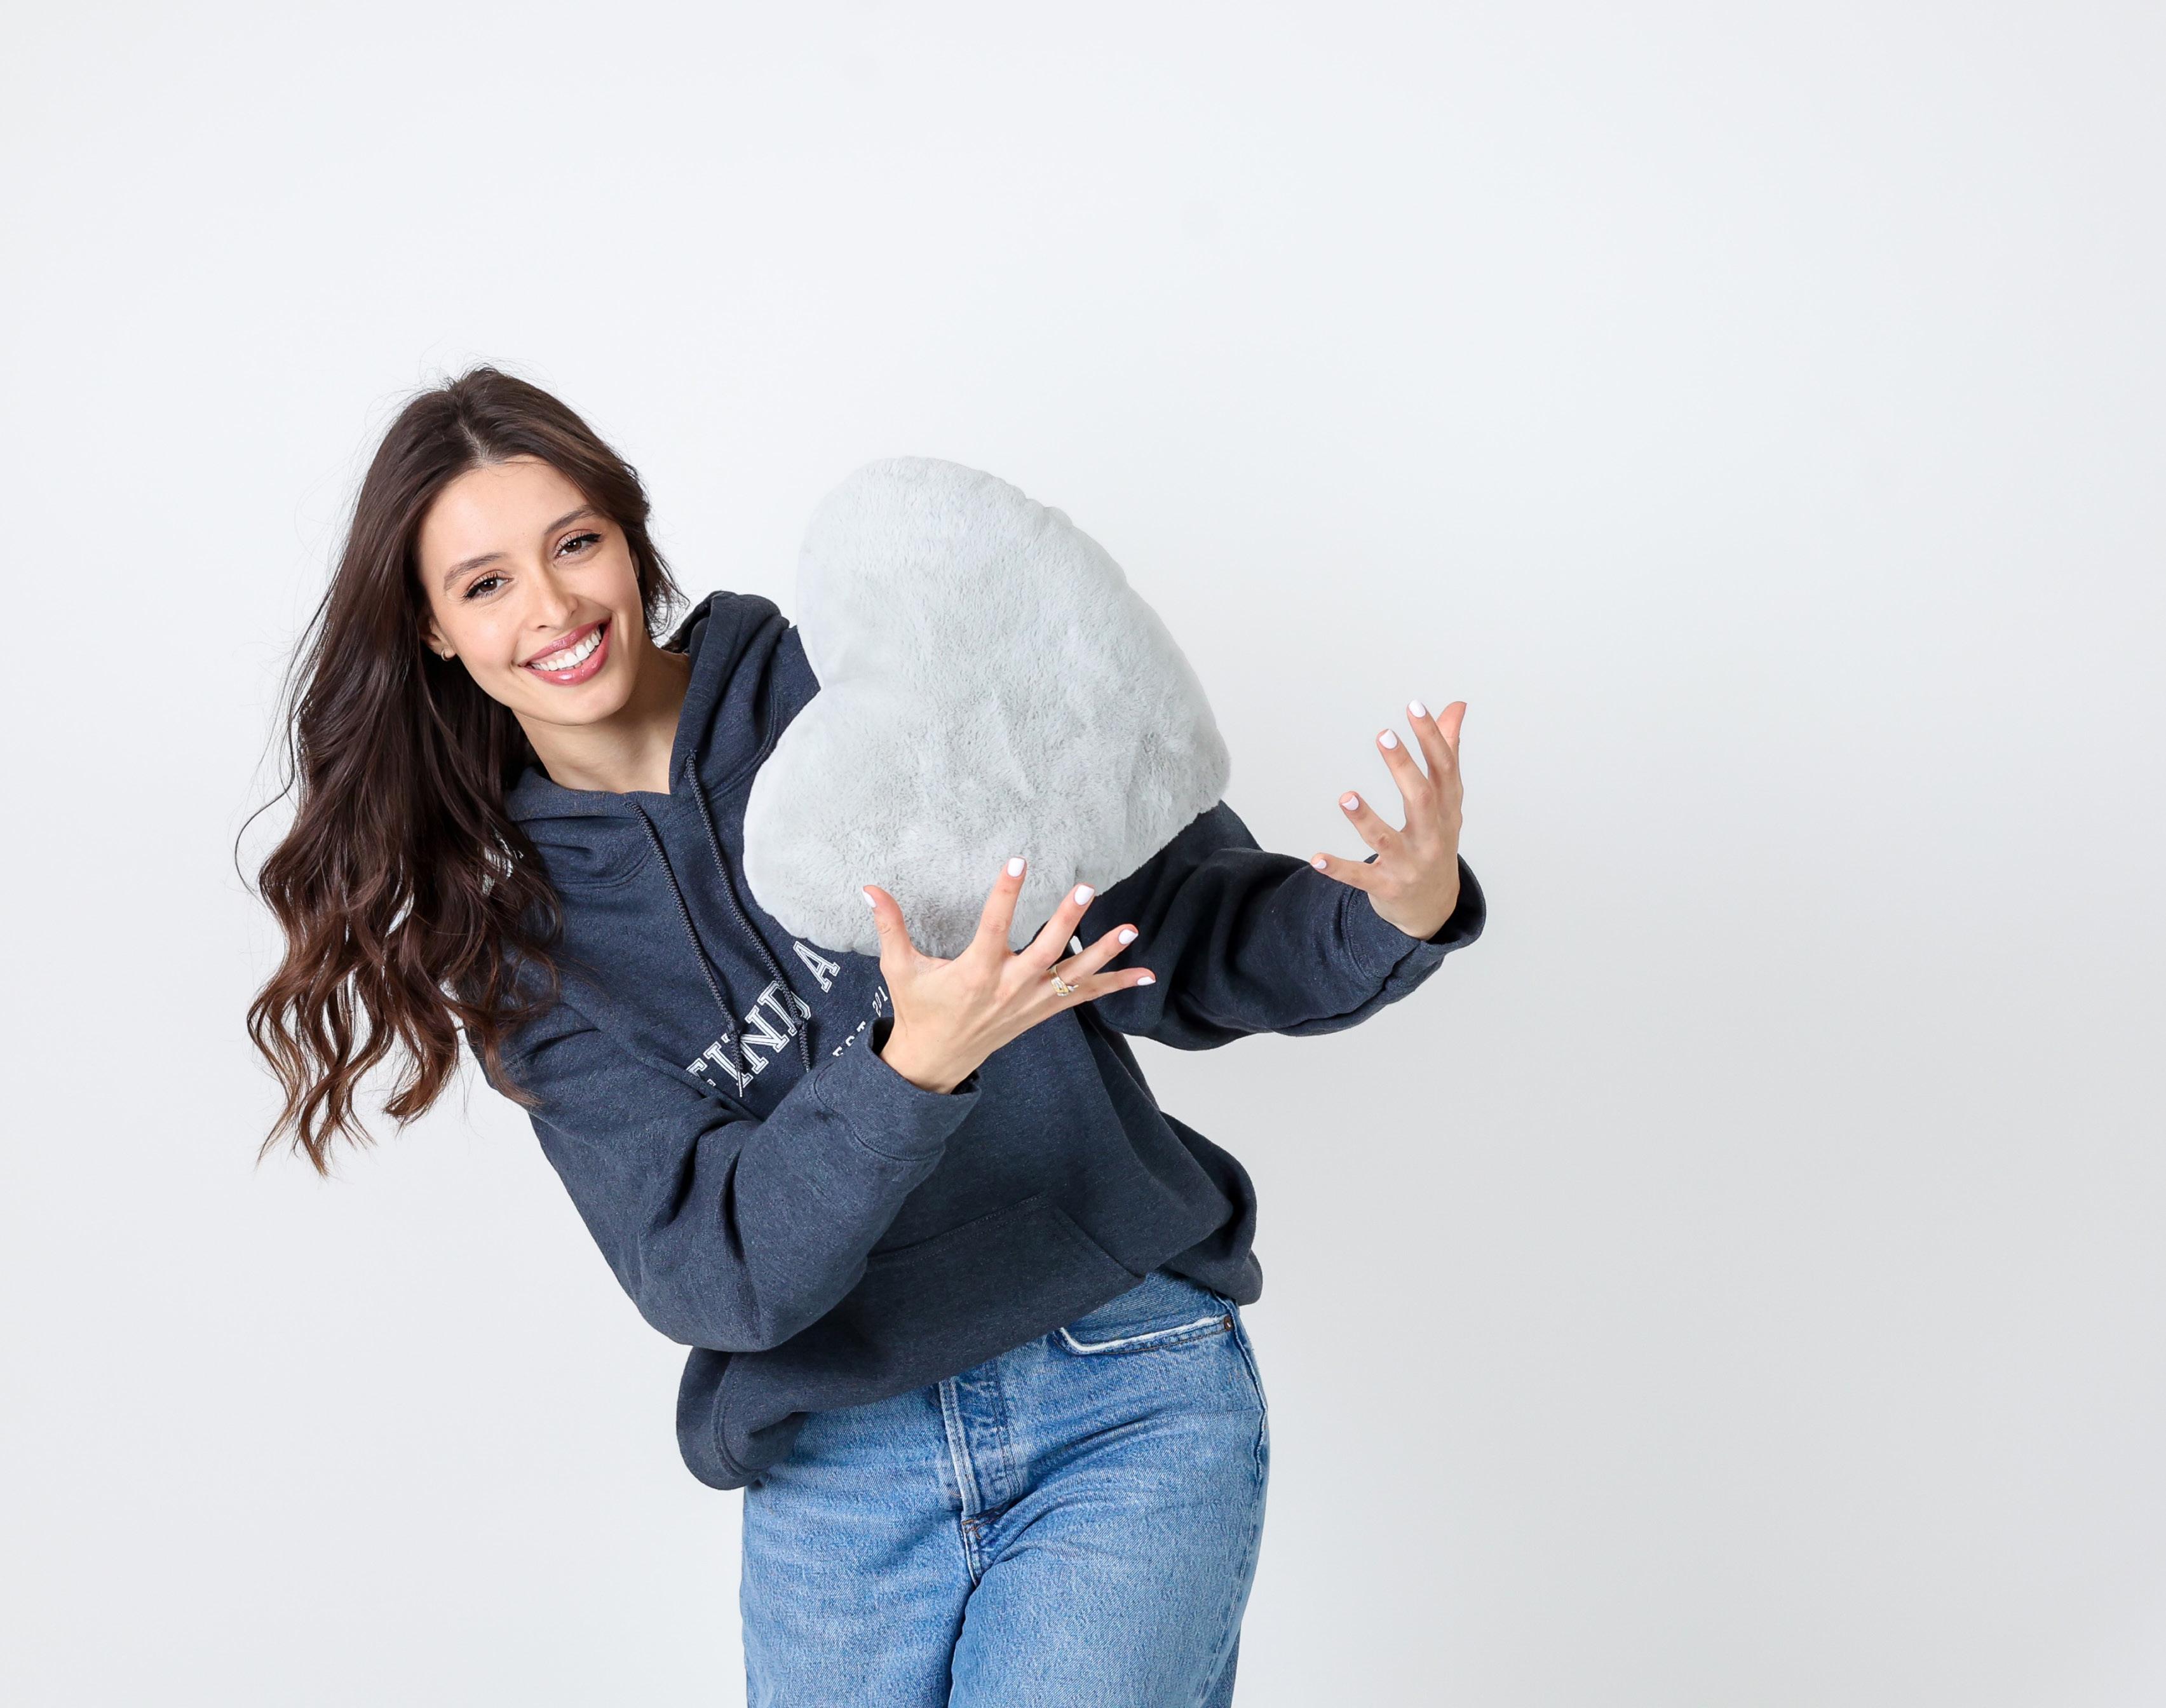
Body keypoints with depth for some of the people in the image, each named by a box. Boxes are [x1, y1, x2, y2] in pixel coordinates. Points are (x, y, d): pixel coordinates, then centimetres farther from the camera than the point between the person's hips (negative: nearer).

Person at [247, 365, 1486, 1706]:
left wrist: (1398, 917, -20)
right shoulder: (524, 933, 2)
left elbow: (1189, 945, -1)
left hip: (1128, 1401, -2)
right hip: (835, 1480, 2)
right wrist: (917, 1068, -29)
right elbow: (710, 1276, -13)